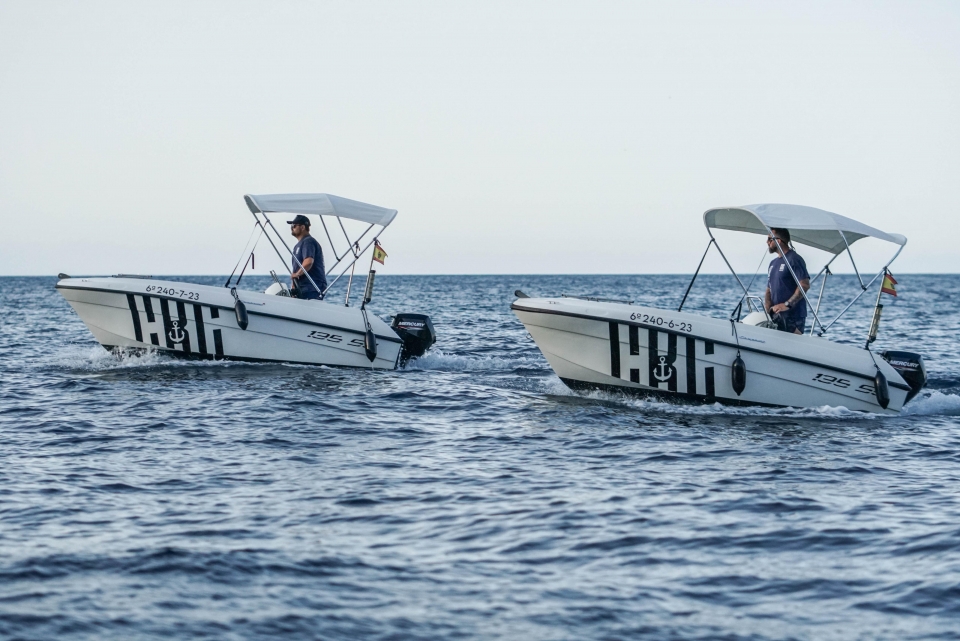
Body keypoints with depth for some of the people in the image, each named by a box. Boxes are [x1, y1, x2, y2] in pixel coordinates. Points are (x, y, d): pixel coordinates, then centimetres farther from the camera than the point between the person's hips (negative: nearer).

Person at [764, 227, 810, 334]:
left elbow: (805, 285, -18)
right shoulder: (773, 263, 20)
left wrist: (787, 304, -22)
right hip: (776, 317, 8)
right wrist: (768, 309, 1)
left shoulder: (794, 259, -7)